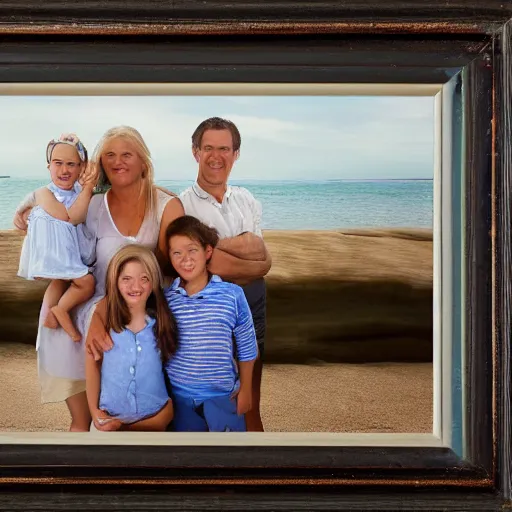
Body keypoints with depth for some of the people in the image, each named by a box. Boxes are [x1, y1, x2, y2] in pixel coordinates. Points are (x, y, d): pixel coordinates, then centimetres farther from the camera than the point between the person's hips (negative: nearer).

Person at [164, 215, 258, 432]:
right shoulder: (164, 299, -6)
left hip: (224, 396, -1)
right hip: (180, 397, 2)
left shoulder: (232, 295, -11)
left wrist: (245, 389, 3)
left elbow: (247, 347, -2)